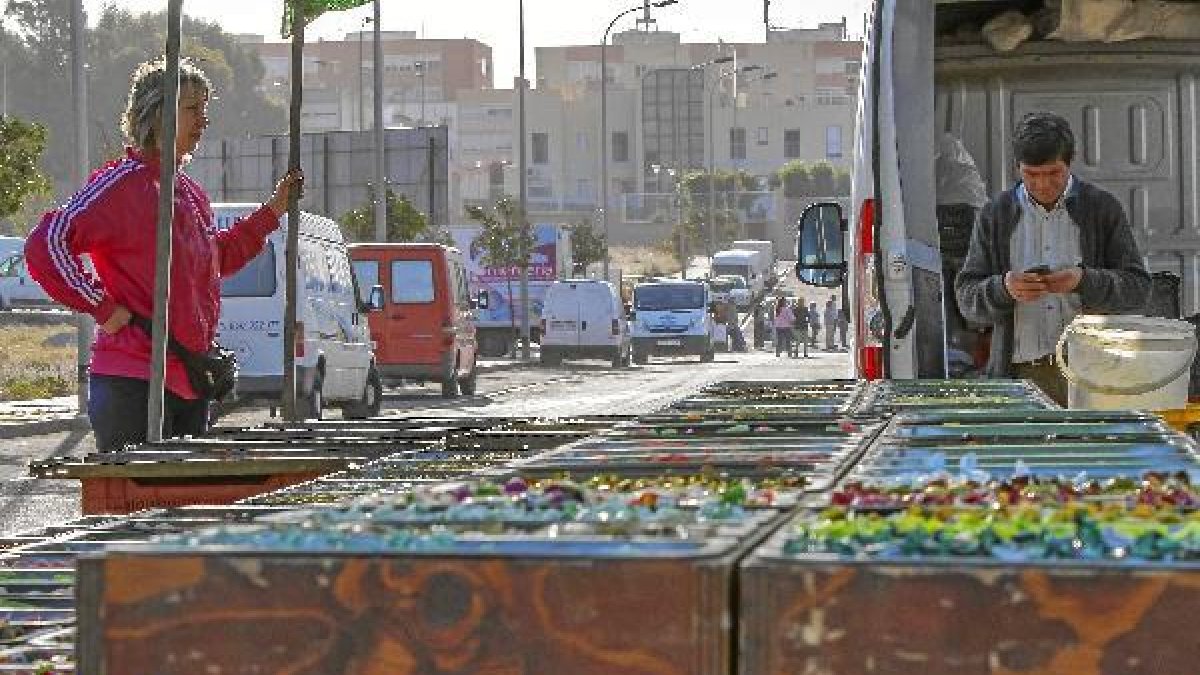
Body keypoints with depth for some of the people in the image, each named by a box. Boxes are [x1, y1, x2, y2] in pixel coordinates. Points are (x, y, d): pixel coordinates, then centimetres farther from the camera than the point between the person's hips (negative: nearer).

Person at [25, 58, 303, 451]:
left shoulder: (191, 193, 16)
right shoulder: (122, 183, -12)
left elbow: (219, 259, 31)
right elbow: (45, 245, -20)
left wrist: (273, 211, 26)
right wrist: (103, 307, -17)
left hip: (190, 382, 9)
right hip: (133, 382, -9)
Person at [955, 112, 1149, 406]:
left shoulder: (1103, 208, 9)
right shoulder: (996, 215, 12)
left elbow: (1137, 287, 4)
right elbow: (966, 297, 9)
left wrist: (1084, 282, -15)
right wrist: (1004, 289, -13)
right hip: (1021, 369, 1)